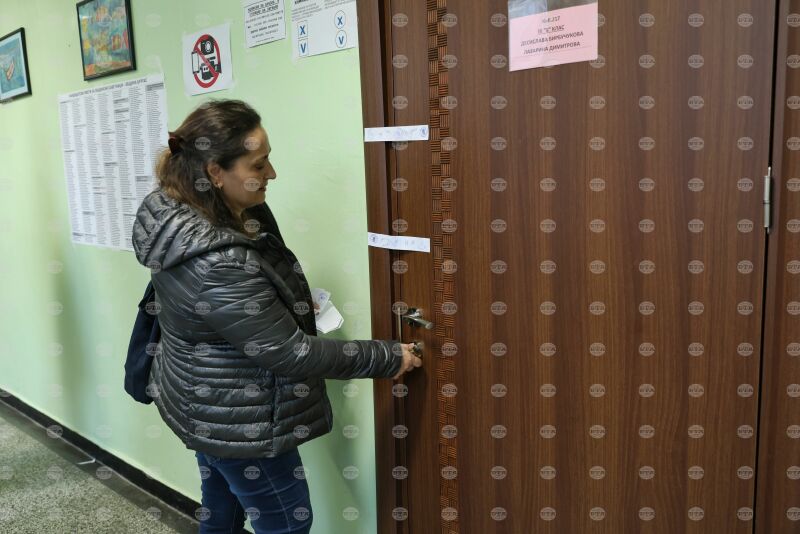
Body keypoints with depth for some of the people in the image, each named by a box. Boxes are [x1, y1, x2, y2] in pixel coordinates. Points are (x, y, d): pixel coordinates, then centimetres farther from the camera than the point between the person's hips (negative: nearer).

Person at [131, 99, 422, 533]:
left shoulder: (181, 215, -6)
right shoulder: (218, 266, -35)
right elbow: (291, 353, -27)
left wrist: (289, 302, 4)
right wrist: (388, 358, -18)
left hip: (206, 405, 9)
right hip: (237, 421, -9)